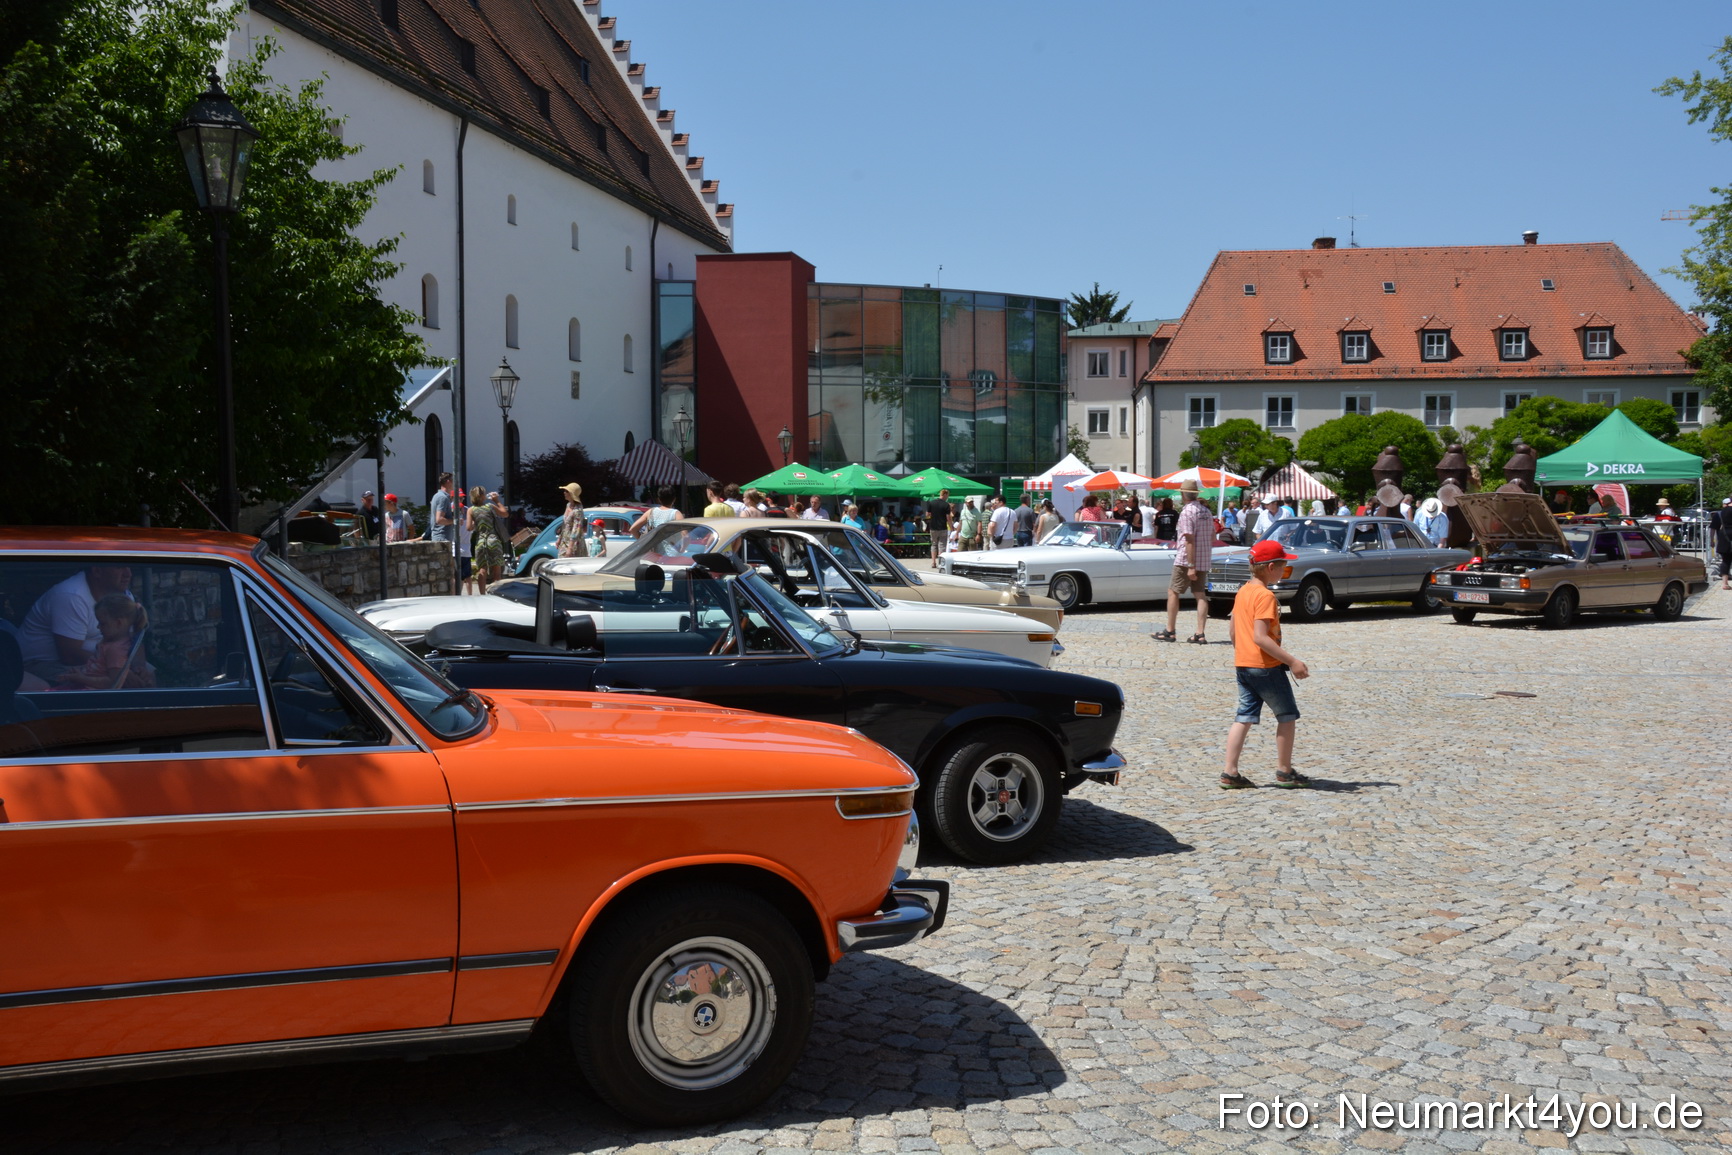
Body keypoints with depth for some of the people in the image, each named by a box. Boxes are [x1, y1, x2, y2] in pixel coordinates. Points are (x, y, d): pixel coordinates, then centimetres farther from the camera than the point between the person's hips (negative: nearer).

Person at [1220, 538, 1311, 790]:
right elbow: (1260, 637, -24)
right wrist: (1292, 661, -23)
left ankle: (1230, 773, 3)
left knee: (1244, 718, 8)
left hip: (1242, 665, 8)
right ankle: (1285, 772, 13)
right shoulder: (1265, 596, -17)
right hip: (1265, 666, -8)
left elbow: (1234, 632, 16)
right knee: (1287, 716, 7)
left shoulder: (1242, 592, 10)